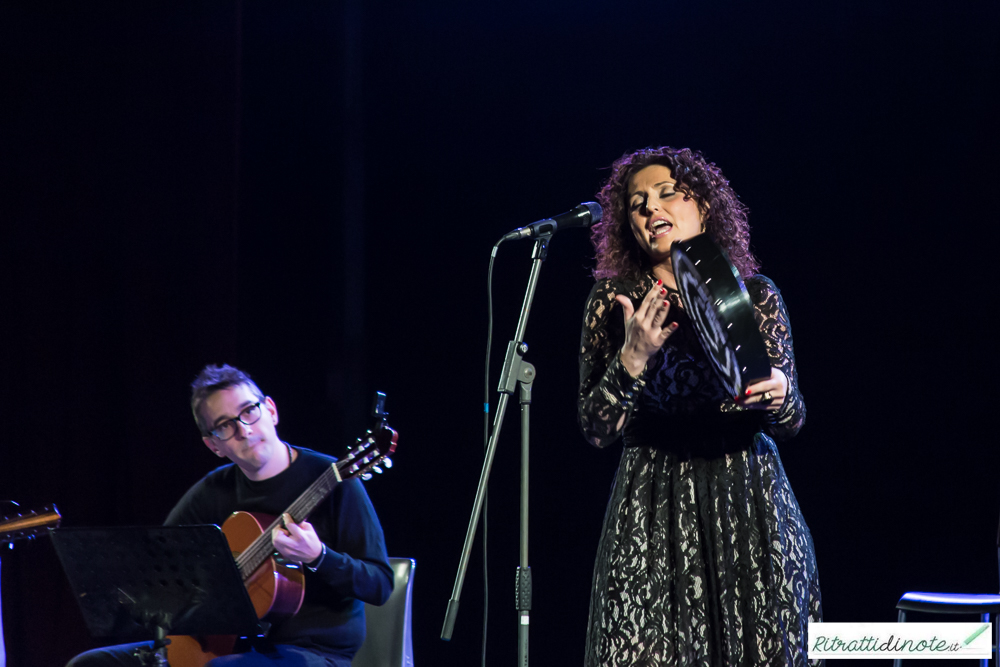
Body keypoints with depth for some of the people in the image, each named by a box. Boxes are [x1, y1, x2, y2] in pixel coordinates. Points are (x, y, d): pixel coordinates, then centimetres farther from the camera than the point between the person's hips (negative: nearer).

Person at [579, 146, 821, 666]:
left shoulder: (755, 294, 8)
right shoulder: (614, 301, 5)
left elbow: (791, 423, 10)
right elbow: (596, 429, 1)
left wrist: (780, 395, -12)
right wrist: (633, 359, -13)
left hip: (751, 506, 1)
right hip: (655, 509, -1)